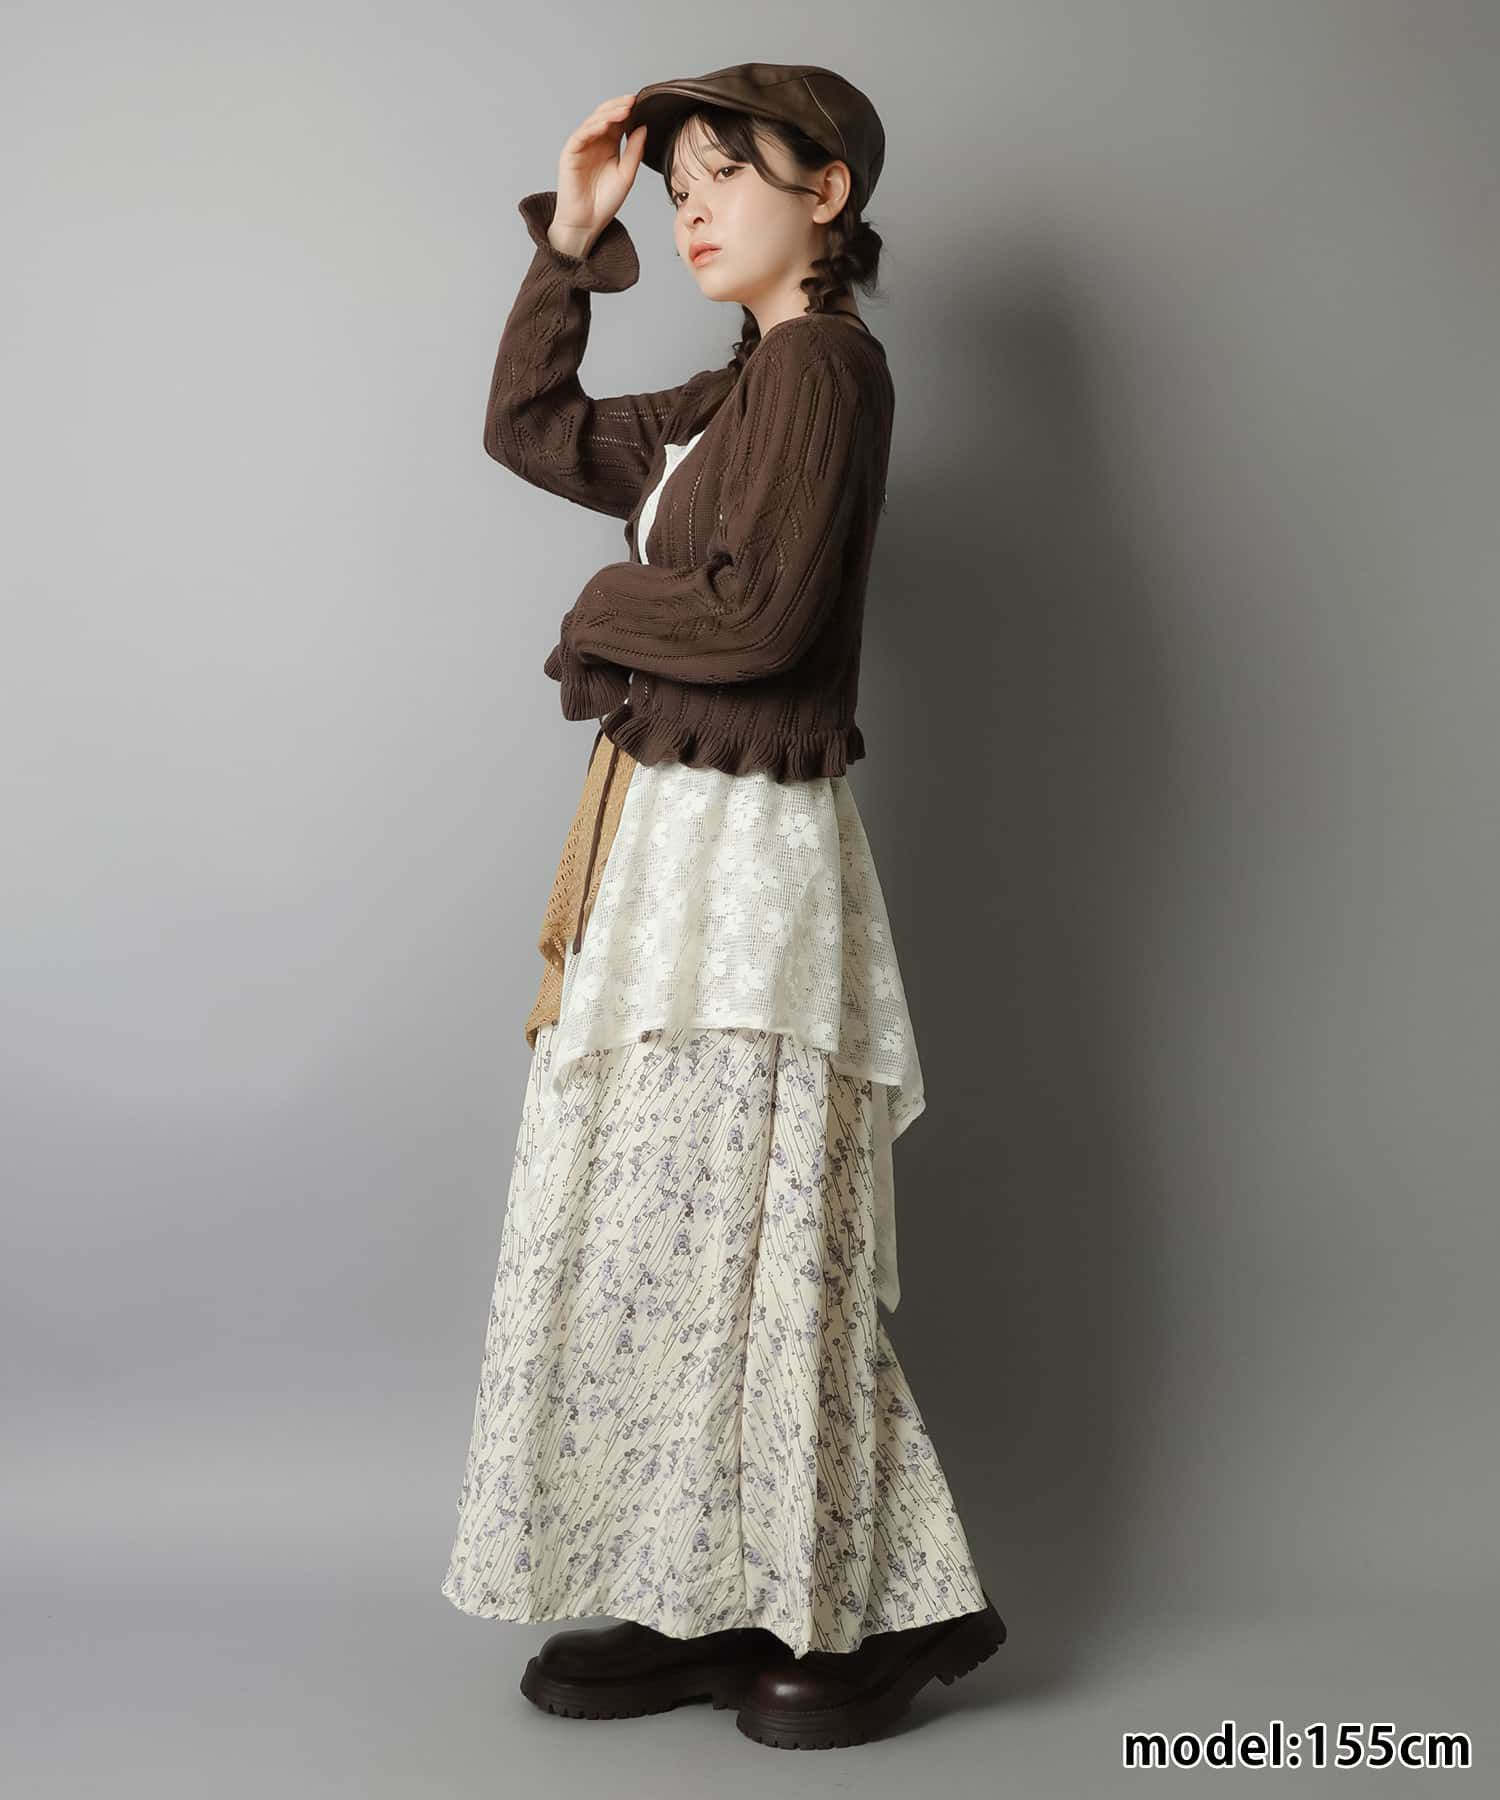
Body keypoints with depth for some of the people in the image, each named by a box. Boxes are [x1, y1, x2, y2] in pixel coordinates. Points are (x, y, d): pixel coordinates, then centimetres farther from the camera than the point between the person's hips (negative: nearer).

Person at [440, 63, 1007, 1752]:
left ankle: (890, 1607, 14)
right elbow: (526, 425, 26)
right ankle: (708, 1606, 22)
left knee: (742, 1238, -3)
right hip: (667, 847, 10)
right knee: (648, 1236, 11)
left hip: (745, 851, -10)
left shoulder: (823, 363, -10)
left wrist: (601, 610, -3)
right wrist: (568, 240, 17)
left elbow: (757, 614, -21)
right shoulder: (731, 394, 17)